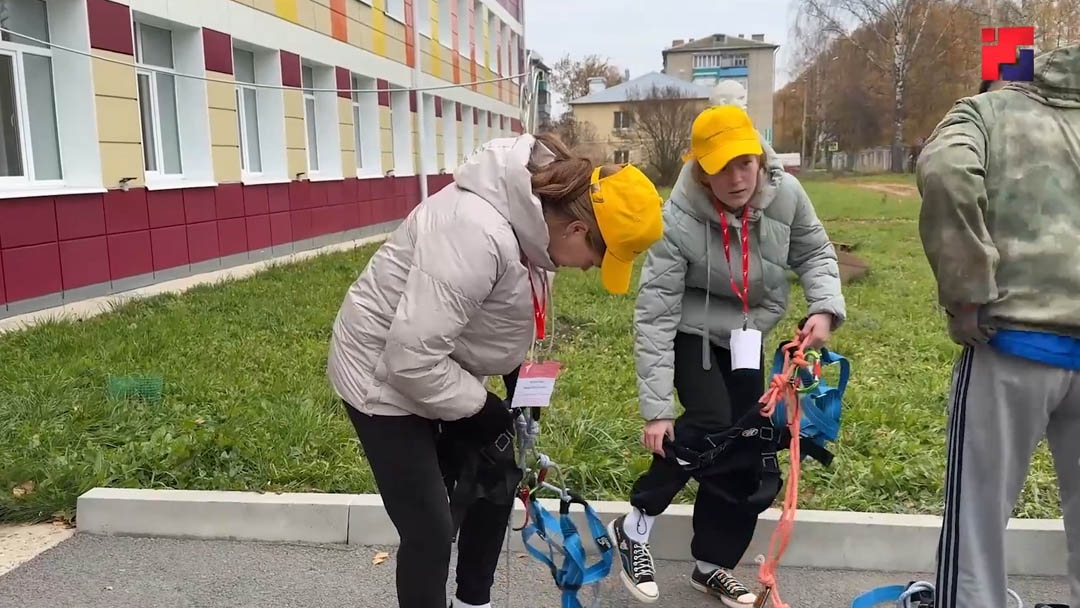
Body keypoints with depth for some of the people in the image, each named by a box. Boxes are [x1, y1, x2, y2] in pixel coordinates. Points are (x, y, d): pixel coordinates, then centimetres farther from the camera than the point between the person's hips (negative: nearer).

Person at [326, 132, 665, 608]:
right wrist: (477, 402, -19)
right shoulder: (479, 233, -36)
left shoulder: (534, 212, -6)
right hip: (385, 375, -9)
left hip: (436, 366, 9)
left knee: (499, 472, 20)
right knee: (430, 530, -5)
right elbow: (412, 356, -35)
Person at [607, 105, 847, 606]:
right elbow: (654, 316, -29)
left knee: (750, 446, 5)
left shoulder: (785, 194, -20)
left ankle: (712, 566, 23)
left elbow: (814, 253, -1)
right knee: (711, 424, -26)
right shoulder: (679, 220, -31)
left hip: (745, 335, 5)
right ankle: (634, 527, -3)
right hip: (691, 332, -5)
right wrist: (655, 409, -31)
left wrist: (825, 307, -21)